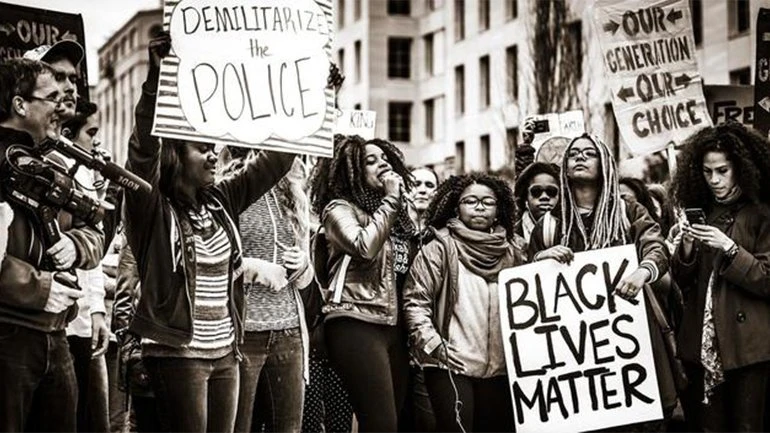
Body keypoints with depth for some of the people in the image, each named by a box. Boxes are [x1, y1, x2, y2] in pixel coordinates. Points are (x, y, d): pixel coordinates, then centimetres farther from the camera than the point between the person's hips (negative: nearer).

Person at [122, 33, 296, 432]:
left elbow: (276, 160, 14)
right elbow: (144, 147, -22)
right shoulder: (153, 208, -7)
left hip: (225, 352, 6)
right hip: (177, 354, -6)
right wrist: (156, 77, -32)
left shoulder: (221, 201, 9)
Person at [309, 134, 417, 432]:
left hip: (393, 327, 8)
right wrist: (390, 200, -9)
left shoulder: (393, 214, 21)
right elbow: (364, 248, -19)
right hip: (355, 326, -8)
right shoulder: (339, 208, 1)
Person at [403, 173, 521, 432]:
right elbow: (415, 300, -5)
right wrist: (433, 345, -11)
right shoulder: (440, 249, -1)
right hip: (452, 367, -4)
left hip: (500, 369, 5)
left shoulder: (510, 254, 12)